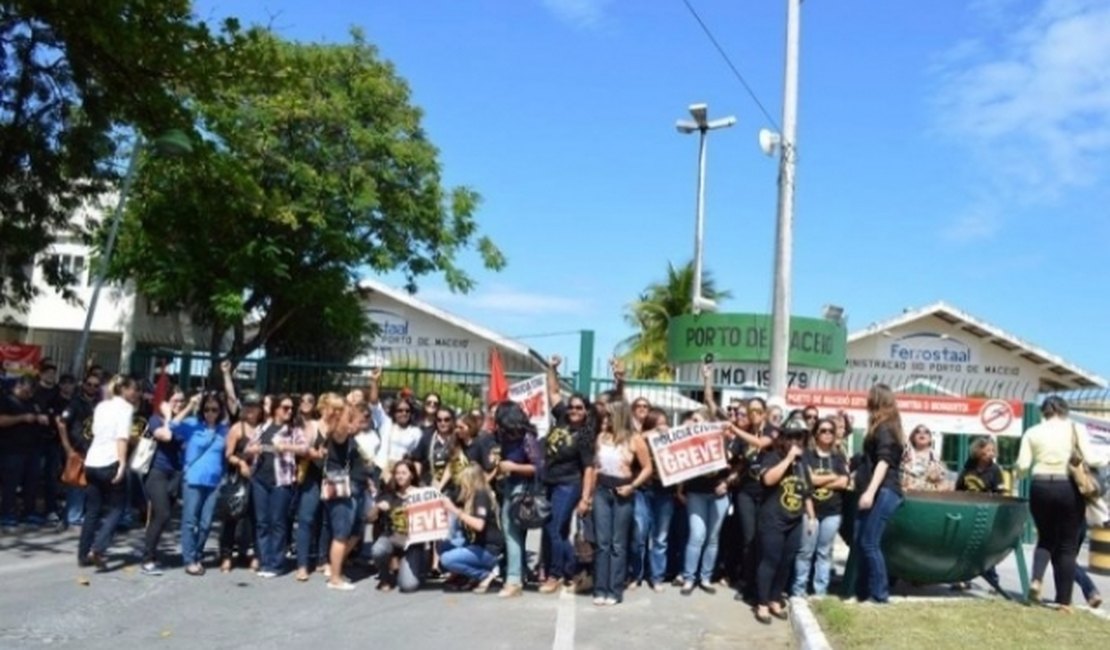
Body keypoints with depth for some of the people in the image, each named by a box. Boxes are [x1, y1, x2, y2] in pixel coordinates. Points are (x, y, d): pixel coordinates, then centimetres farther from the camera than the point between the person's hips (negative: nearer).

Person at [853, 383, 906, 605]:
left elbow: (884, 462, -19)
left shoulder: (884, 428, -8)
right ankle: (862, 591, 12)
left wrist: (870, 491, -26)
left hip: (882, 492, -10)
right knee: (860, 542, 8)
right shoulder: (887, 428, 21)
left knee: (869, 544, -8)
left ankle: (880, 594, -1)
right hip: (878, 492, 10)